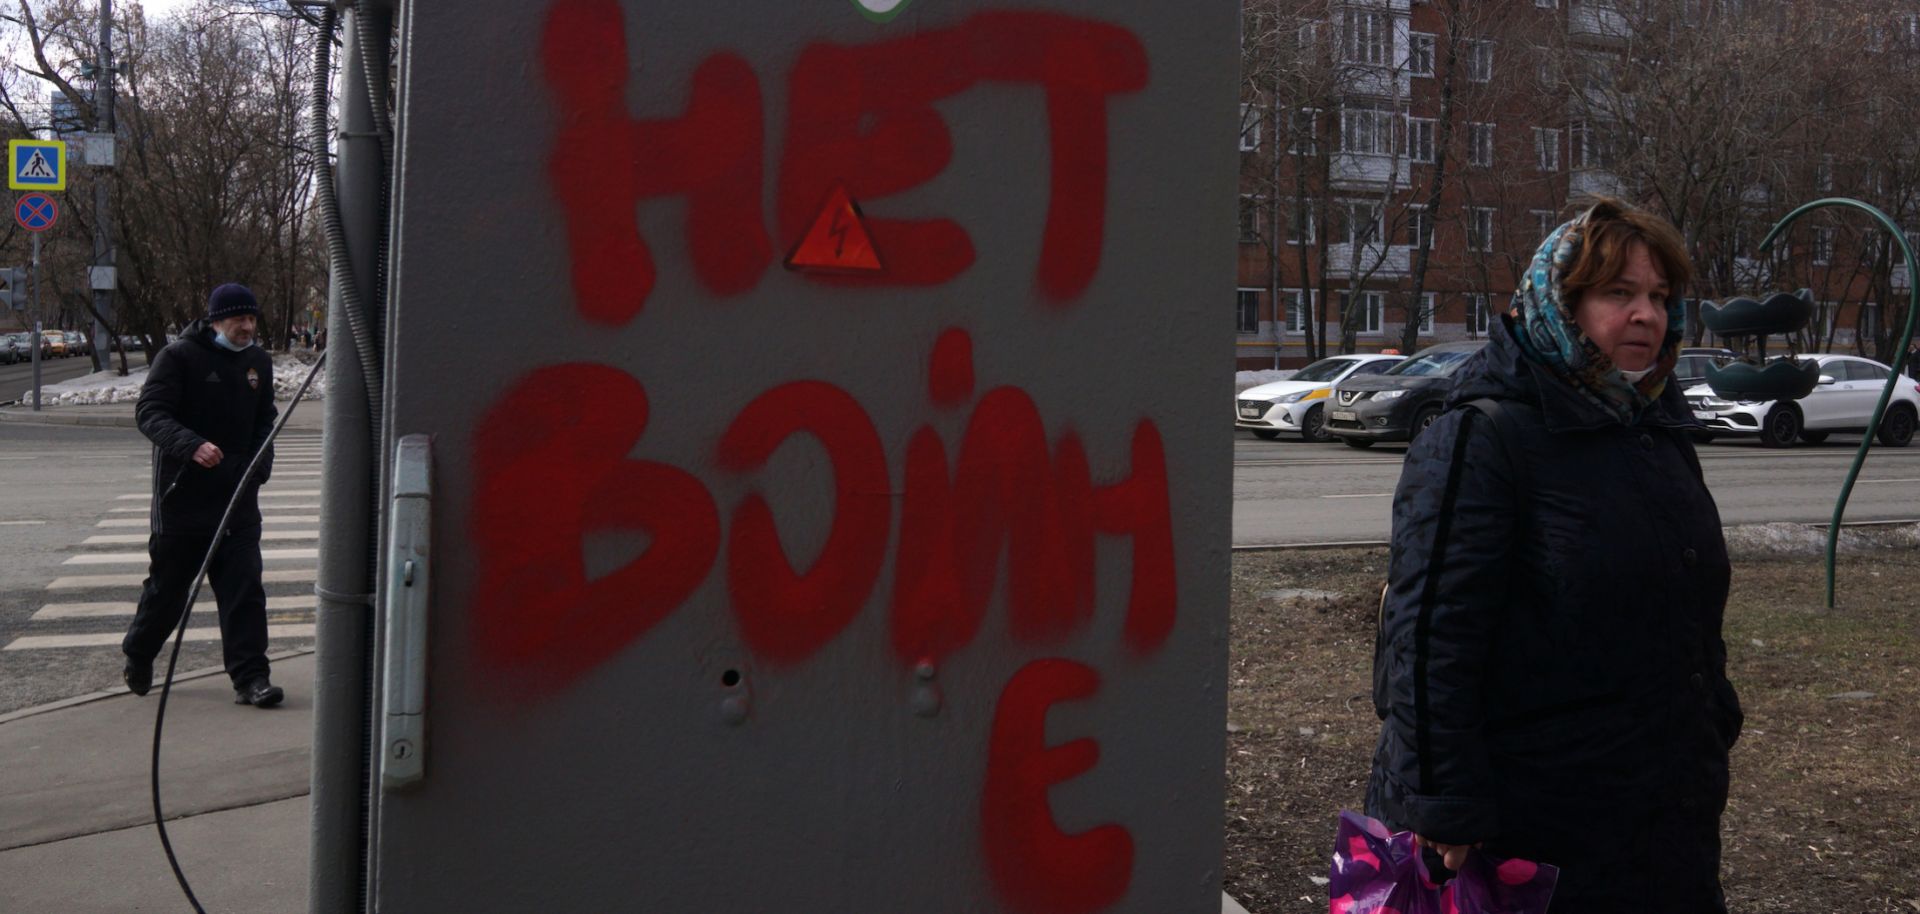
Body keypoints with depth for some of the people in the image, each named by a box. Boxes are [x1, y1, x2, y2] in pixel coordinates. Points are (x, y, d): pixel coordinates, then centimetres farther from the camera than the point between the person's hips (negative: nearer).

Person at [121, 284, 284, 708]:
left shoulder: (258, 362, 9)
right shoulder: (179, 356, -8)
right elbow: (149, 411, -16)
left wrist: (260, 464, 3)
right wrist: (192, 446, -33)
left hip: (238, 496, 4)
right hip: (182, 494, -4)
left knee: (244, 586, -5)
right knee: (168, 582, 11)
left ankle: (250, 677, -5)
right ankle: (138, 656, 36)